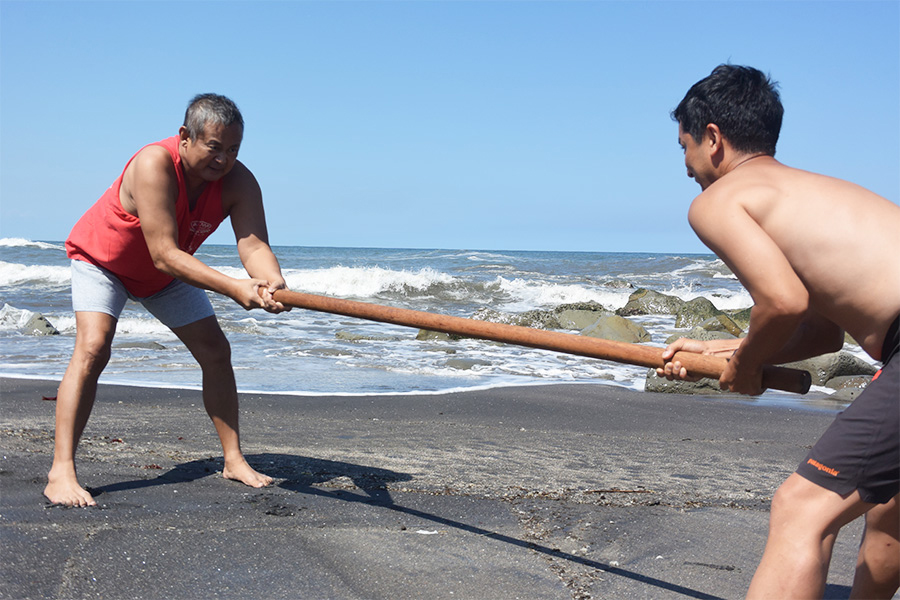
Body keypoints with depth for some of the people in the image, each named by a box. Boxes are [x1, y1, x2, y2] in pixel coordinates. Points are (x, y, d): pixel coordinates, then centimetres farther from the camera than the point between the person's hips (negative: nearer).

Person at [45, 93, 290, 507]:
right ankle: (60, 473, -23)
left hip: (168, 273, 6)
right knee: (93, 347, -25)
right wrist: (233, 287, -52)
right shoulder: (154, 164, -39)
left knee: (216, 352, 1)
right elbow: (164, 255, -44)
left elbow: (253, 243, -37)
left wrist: (272, 282, -60)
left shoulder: (239, 183, -24)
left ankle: (233, 460, 12)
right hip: (101, 258, -5)